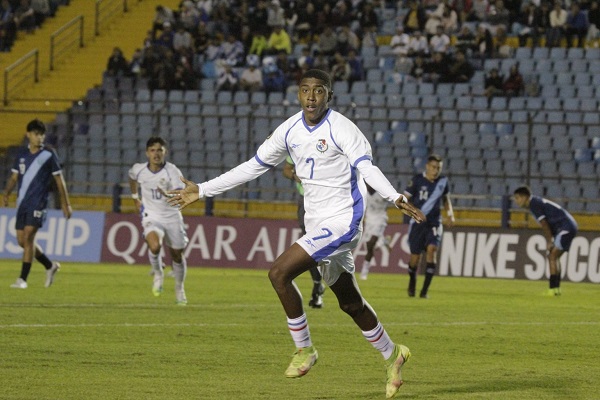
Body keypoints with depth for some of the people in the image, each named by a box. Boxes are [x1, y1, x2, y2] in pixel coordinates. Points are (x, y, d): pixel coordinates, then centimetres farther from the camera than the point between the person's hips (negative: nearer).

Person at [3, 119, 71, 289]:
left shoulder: (49, 155, -2)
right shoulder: (21, 154, 11)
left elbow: (59, 180, 1)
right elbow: (14, 177, 14)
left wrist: (65, 204, 0)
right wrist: (6, 193, -5)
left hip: (38, 204, -6)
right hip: (22, 203, 6)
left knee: (28, 238, -14)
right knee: (22, 240, 7)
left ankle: (22, 279, -12)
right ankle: (50, 266, 26)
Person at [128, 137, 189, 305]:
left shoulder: (172, 171, -17)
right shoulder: (139, 170, -8)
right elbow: (132, 178, 19)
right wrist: (135, 198, 22)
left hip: (172, 217, 0)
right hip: (151, 217, 0)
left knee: (177, 254, 10)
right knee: (155, 246, -28)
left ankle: (179, 289, 35)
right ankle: (158, 274, 3)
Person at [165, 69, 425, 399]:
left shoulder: (340, 128, -13)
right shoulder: (290, 130, 6)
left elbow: (367, 168, -22)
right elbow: (253, 167, 15)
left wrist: (395, 198, -41)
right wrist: (202, 191, 15)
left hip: (341, 223, -7)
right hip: (316, 225, 7)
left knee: (279, 273, -19)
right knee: (350, 303, 14)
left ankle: (304, 349, -4)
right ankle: (391, 355, 32)